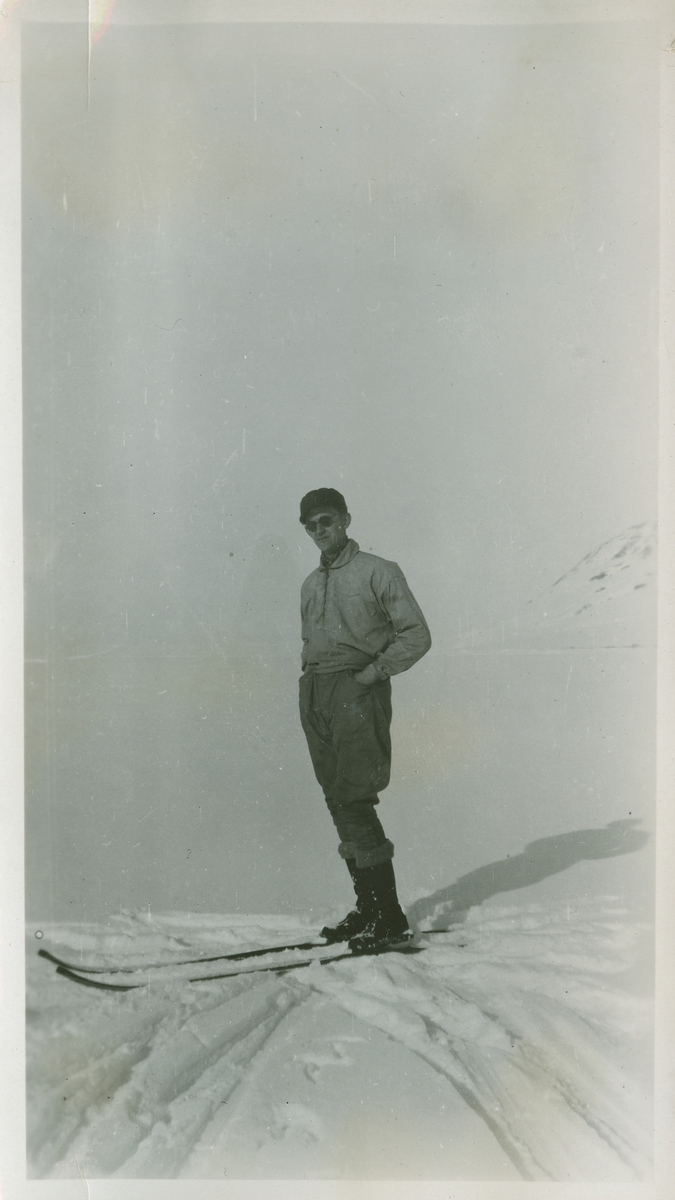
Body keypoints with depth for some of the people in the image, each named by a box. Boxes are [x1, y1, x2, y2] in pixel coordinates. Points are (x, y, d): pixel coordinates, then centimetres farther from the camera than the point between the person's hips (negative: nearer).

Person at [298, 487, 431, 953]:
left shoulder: (377, 571, 0)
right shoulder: (311, 584, 20)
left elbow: (416, 635, -4)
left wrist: (374, 671, -12)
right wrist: (311, 680, 9)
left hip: (358, 692, -7)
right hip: (315, 695, 7)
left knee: (353, 801, -12)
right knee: (338, 802, 6)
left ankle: (390, 917, -3)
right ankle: (368, 909, 15)